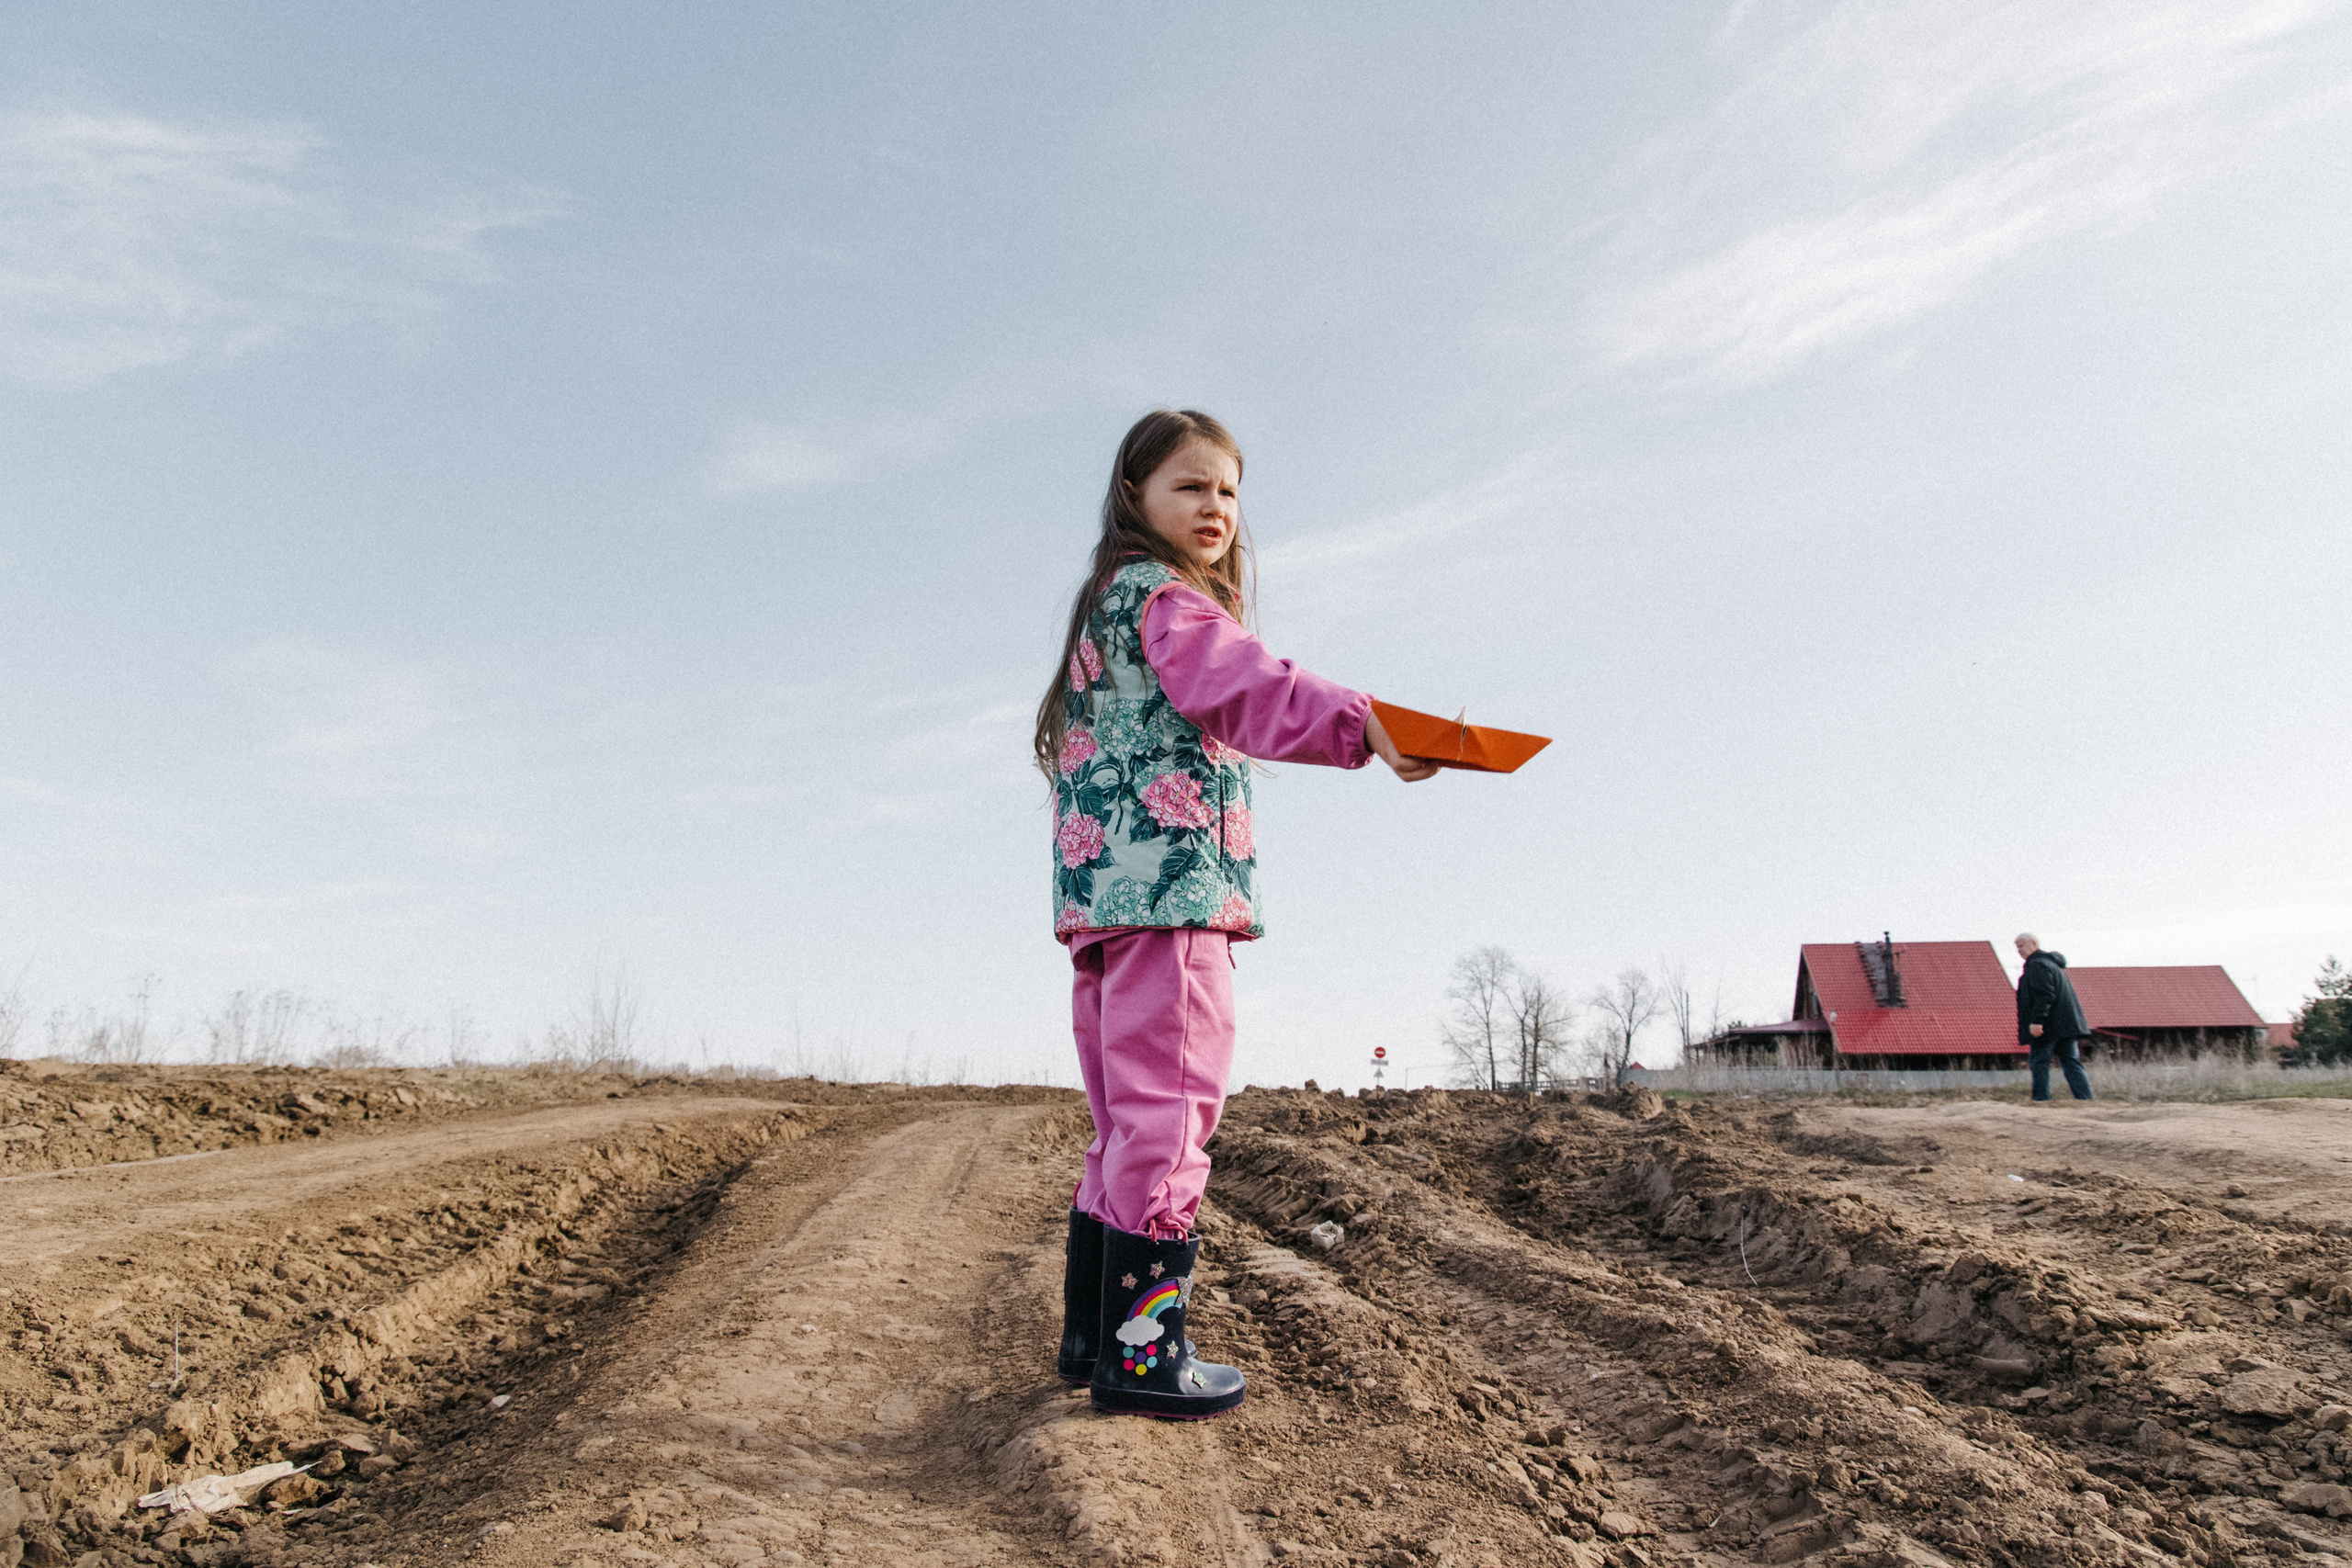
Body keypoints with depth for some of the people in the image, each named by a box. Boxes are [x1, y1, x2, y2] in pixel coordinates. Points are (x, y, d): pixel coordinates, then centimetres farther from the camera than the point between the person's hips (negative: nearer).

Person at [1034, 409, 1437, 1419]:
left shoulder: (1110, 611, 28)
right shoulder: (1164, 595, -4)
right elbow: (1246, 687, -22)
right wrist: (1364, 725, -36)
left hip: (1107, 898, 10)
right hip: (1171, 890, -10)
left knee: (1128, 1126, 14)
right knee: (1166, 1117, -7)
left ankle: (1090, 1335, 20)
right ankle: (1139, 1354, -2)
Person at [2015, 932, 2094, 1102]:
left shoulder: (2037, 965, -11)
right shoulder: (2053, 963, 22)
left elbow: (2044, 995, -22)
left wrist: (2037, 1021, -26)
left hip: (2049, 1026, -9)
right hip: (2066, 1026, 9)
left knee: (2039, 1062, -2)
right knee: (2072, 1063, 6)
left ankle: (2041, 1100, -2)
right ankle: (2085, 1099, 0)